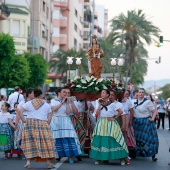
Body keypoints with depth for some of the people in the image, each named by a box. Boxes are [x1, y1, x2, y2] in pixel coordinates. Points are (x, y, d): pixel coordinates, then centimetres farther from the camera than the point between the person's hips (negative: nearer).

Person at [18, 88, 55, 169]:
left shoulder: (28, 103, 6)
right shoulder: (46, 105, 9)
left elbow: (20, 111, -5)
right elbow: (49, 117, 3)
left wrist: (23, 120, 1)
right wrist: (47, 125, 10)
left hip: (30, 124, 0)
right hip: (43, 124, 0)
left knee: (30, 142, 2)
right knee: (46, 143, 2)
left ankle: (28, 161, -6)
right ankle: (48, 162, 1)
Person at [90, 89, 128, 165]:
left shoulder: (112, 104, -3)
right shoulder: (99, 103, 8)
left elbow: (120, 111, -5)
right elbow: (97, 113, -4)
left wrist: (115, 118, -8)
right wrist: (100, 104, -6)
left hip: (110, 123, -4)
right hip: (101, 124, 4)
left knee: (113, 140, -7)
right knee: (100, 140, 1)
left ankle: (122, 158, -5)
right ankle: (100, 158, 9)